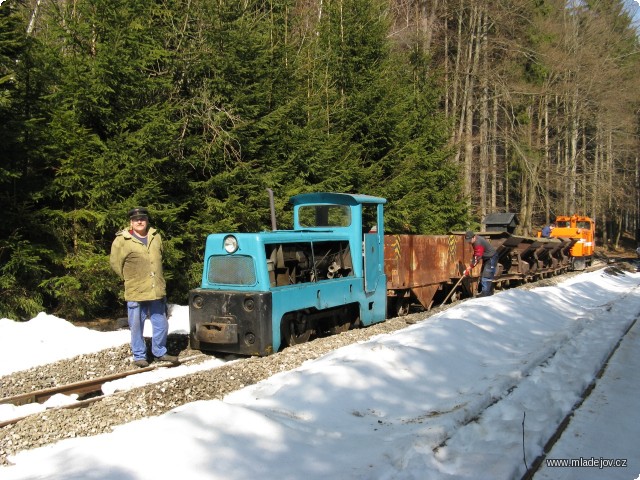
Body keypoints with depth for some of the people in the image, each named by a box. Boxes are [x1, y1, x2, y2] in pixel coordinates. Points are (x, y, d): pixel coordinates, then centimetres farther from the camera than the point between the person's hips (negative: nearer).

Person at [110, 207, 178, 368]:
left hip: (157, 291, 4)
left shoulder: (156, 237, 8)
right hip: (135, 293, -4)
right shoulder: (122, 240, -7)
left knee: (161, 324, 12)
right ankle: (139, 356, 20)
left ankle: (160, 352, 28)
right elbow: (115, 263, 0)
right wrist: (130, 279, 6)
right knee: (137, 327, 6)